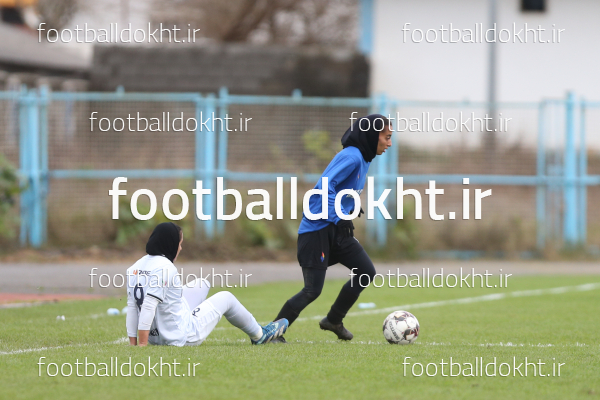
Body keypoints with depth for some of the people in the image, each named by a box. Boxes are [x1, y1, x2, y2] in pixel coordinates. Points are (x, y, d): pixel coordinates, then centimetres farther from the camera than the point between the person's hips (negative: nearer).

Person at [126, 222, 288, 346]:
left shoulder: (136, 267, 1)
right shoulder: (165, 268, -22)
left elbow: (132, 306, 2)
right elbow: (148, 306, -28)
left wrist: (133, 343, 4)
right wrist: (142, 344, -26)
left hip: (155, 337, 9)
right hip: (181, 337, -9)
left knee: (202, 284, 28)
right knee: (226, 298, 16)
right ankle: (259, 334, 39)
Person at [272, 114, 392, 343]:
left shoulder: (363, 159, 12)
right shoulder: (352, 157, -18)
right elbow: (324, 186, -28)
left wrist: (350, 206, 11)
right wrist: (340, 217, -31)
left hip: (336, 230, 9)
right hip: (317, 230, -9)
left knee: (366, 272, 7)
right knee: (313, 290, -10)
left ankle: (333, 321, 21)